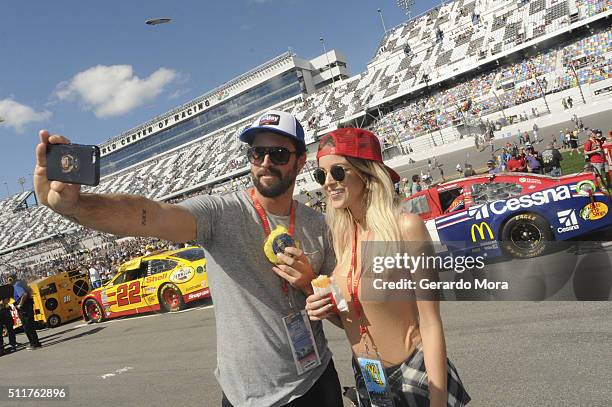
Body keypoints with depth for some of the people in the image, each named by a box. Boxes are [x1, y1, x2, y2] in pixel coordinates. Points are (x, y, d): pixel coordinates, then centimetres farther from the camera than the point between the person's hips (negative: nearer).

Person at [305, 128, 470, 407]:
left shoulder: (405, 227, -19)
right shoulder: (342, 237, -3)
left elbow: (430, 325, -17)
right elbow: (352, 320, 8)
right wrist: (325, 312, -12)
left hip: (416, 376, -5)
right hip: (365, 379, 6)